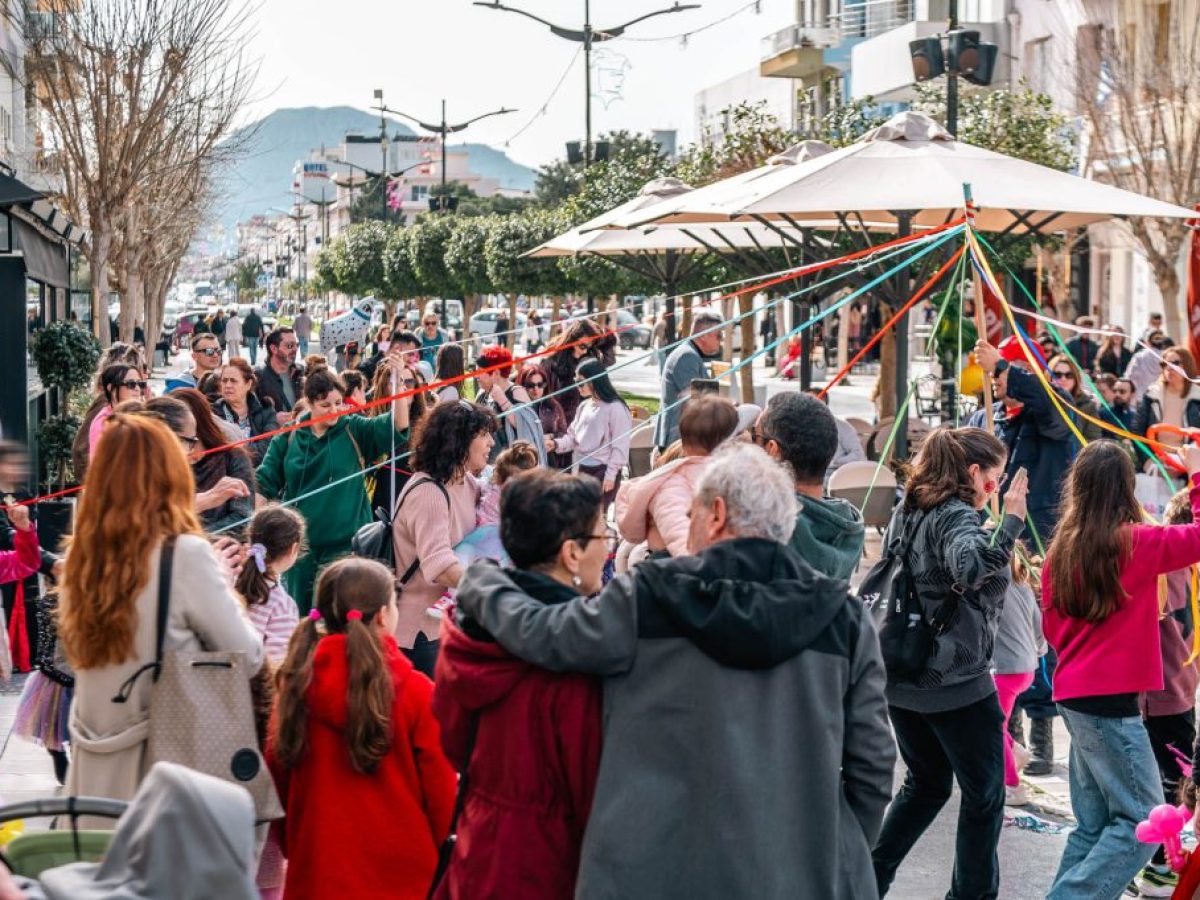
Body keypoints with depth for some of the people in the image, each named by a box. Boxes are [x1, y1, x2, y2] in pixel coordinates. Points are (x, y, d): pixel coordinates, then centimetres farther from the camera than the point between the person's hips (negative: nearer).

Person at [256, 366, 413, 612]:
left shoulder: (354, 430, -1)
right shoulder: (288, 437, 3)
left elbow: (396, 427, -15)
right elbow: (264, 483, 5)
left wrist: (400, 388, -30)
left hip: (345, 542, -2)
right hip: (301, 543, 2)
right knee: (300, 613, 12)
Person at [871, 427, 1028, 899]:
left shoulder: (905, 513, 11)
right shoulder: (956, 517, -16)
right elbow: (970, 566, -39)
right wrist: (1011, 521, -34)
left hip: (902, 680, 9)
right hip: (956, 684, -8)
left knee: (925, 784, 23)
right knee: (984, 795, 7)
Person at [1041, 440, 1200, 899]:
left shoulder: (1062, 548, 7)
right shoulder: (1136, 542, -12)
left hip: (1074, 695, 8)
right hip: (1111, 701, -8)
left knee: (1093, 825, 13)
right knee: (1142, 821, -2)